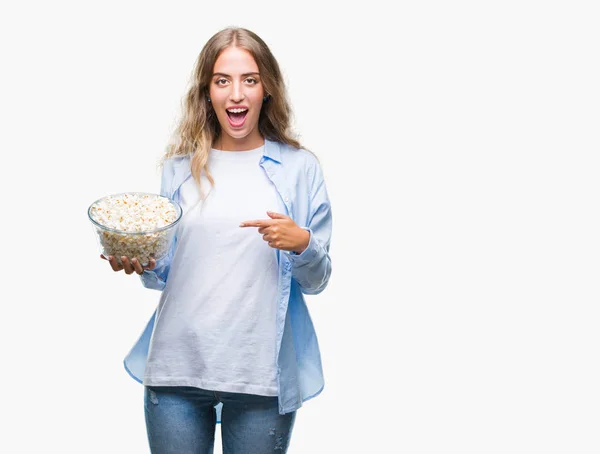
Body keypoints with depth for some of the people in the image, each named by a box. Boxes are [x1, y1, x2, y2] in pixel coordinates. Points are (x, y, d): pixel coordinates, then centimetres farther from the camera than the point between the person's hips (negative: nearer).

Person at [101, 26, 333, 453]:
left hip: (262, 371, -1)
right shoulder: (181, 167, 8)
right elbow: (164, 274, 14)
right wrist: (140, 265, -7)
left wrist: (301, 243, -15)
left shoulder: (299, 167, 2)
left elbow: (318, 280, 5)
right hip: (177, 367, 2)